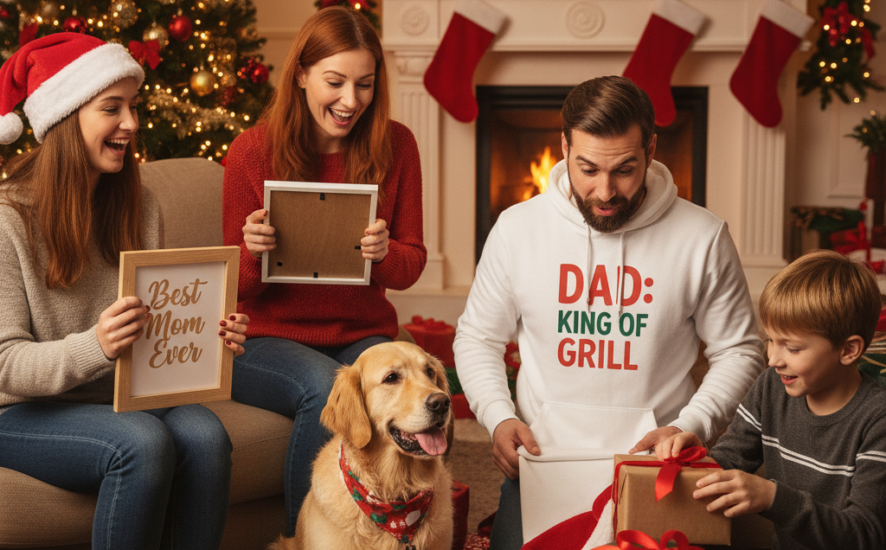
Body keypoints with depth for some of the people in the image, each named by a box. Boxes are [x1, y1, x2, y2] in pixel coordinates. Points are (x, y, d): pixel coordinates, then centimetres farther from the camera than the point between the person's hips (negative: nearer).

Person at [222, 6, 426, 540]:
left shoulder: (395, 146, 0)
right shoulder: (254, 151, -5)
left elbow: (411, 265, 5)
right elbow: (237, 286, 1)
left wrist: (385, 254, -19)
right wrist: (253, 252, -23)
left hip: (363, 333, 2)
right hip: (270, 337, -2)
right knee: (328, 387, -33)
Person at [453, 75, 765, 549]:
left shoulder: (702, 238, -4)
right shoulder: (517, 228, 1)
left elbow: (739, 352, 6)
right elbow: (478, 338, 12)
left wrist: (691, 426, -9)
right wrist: (499, 417, -5)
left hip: (654, 465, -1)